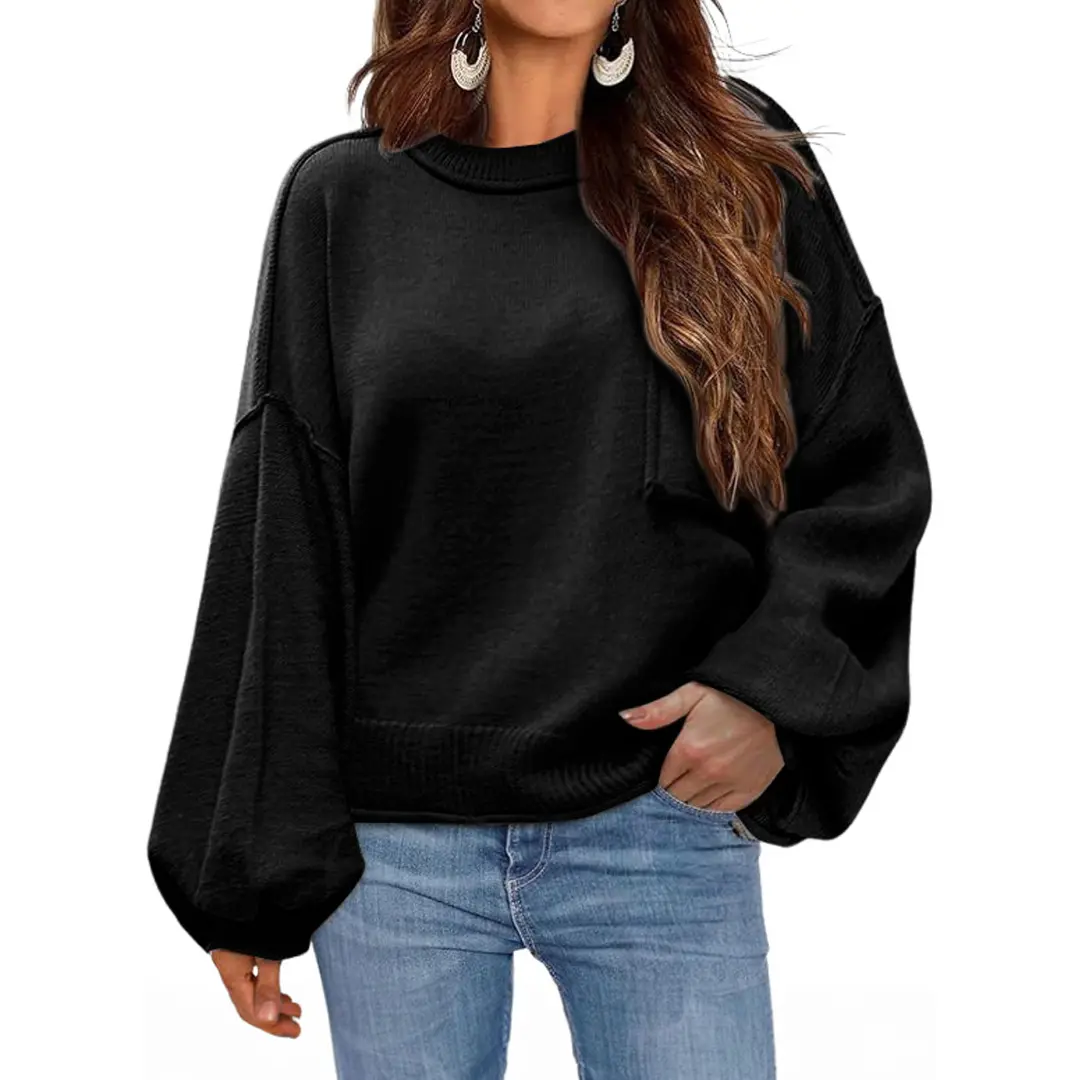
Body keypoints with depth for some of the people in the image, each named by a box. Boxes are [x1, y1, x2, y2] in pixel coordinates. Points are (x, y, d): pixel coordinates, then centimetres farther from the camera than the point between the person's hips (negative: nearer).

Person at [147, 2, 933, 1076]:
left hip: (664, 826, 0)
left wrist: (774, 689, -12)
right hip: (392, 843, 1)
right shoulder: (343, 196, 3)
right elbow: (278, 547, 3)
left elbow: (866, 469, 5)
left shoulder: (740, 166, 3)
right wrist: (247, 872, 3)